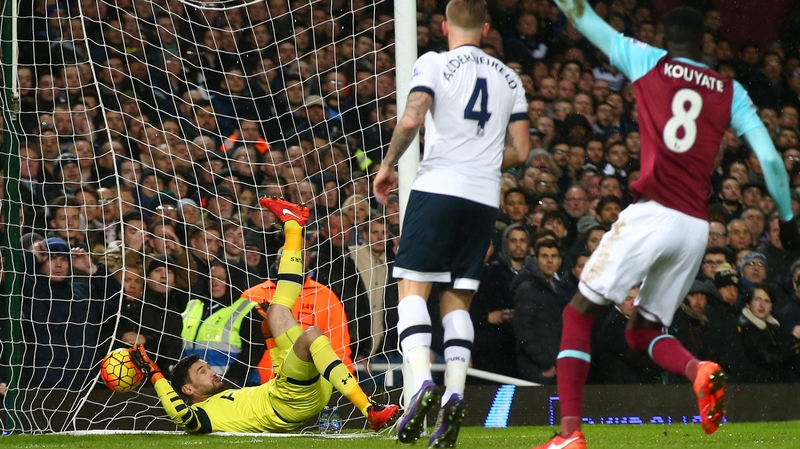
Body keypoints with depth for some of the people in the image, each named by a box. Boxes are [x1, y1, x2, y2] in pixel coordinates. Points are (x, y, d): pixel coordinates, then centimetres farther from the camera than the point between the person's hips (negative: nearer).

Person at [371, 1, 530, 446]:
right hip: (485, 197, 4)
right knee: (458, 300, 9)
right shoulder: (509, 77, 14)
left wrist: (389, 165, 1)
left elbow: (411, 120, -14)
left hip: (437, 187, -4)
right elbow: (520, 151, 12)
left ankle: (422, 381, -20)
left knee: (413, 289, -1)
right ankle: (455, 394, -7)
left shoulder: (434, 63, 1)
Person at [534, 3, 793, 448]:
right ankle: (698, 369, -14)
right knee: (643, 331, 18)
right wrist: (789, 218, 20)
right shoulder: (730, 91, 12)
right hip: (697, 227, 4)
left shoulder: (649, 62, 7)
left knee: (580, 314, 4)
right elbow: (771, 160, 8)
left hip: (652, 213, -4)